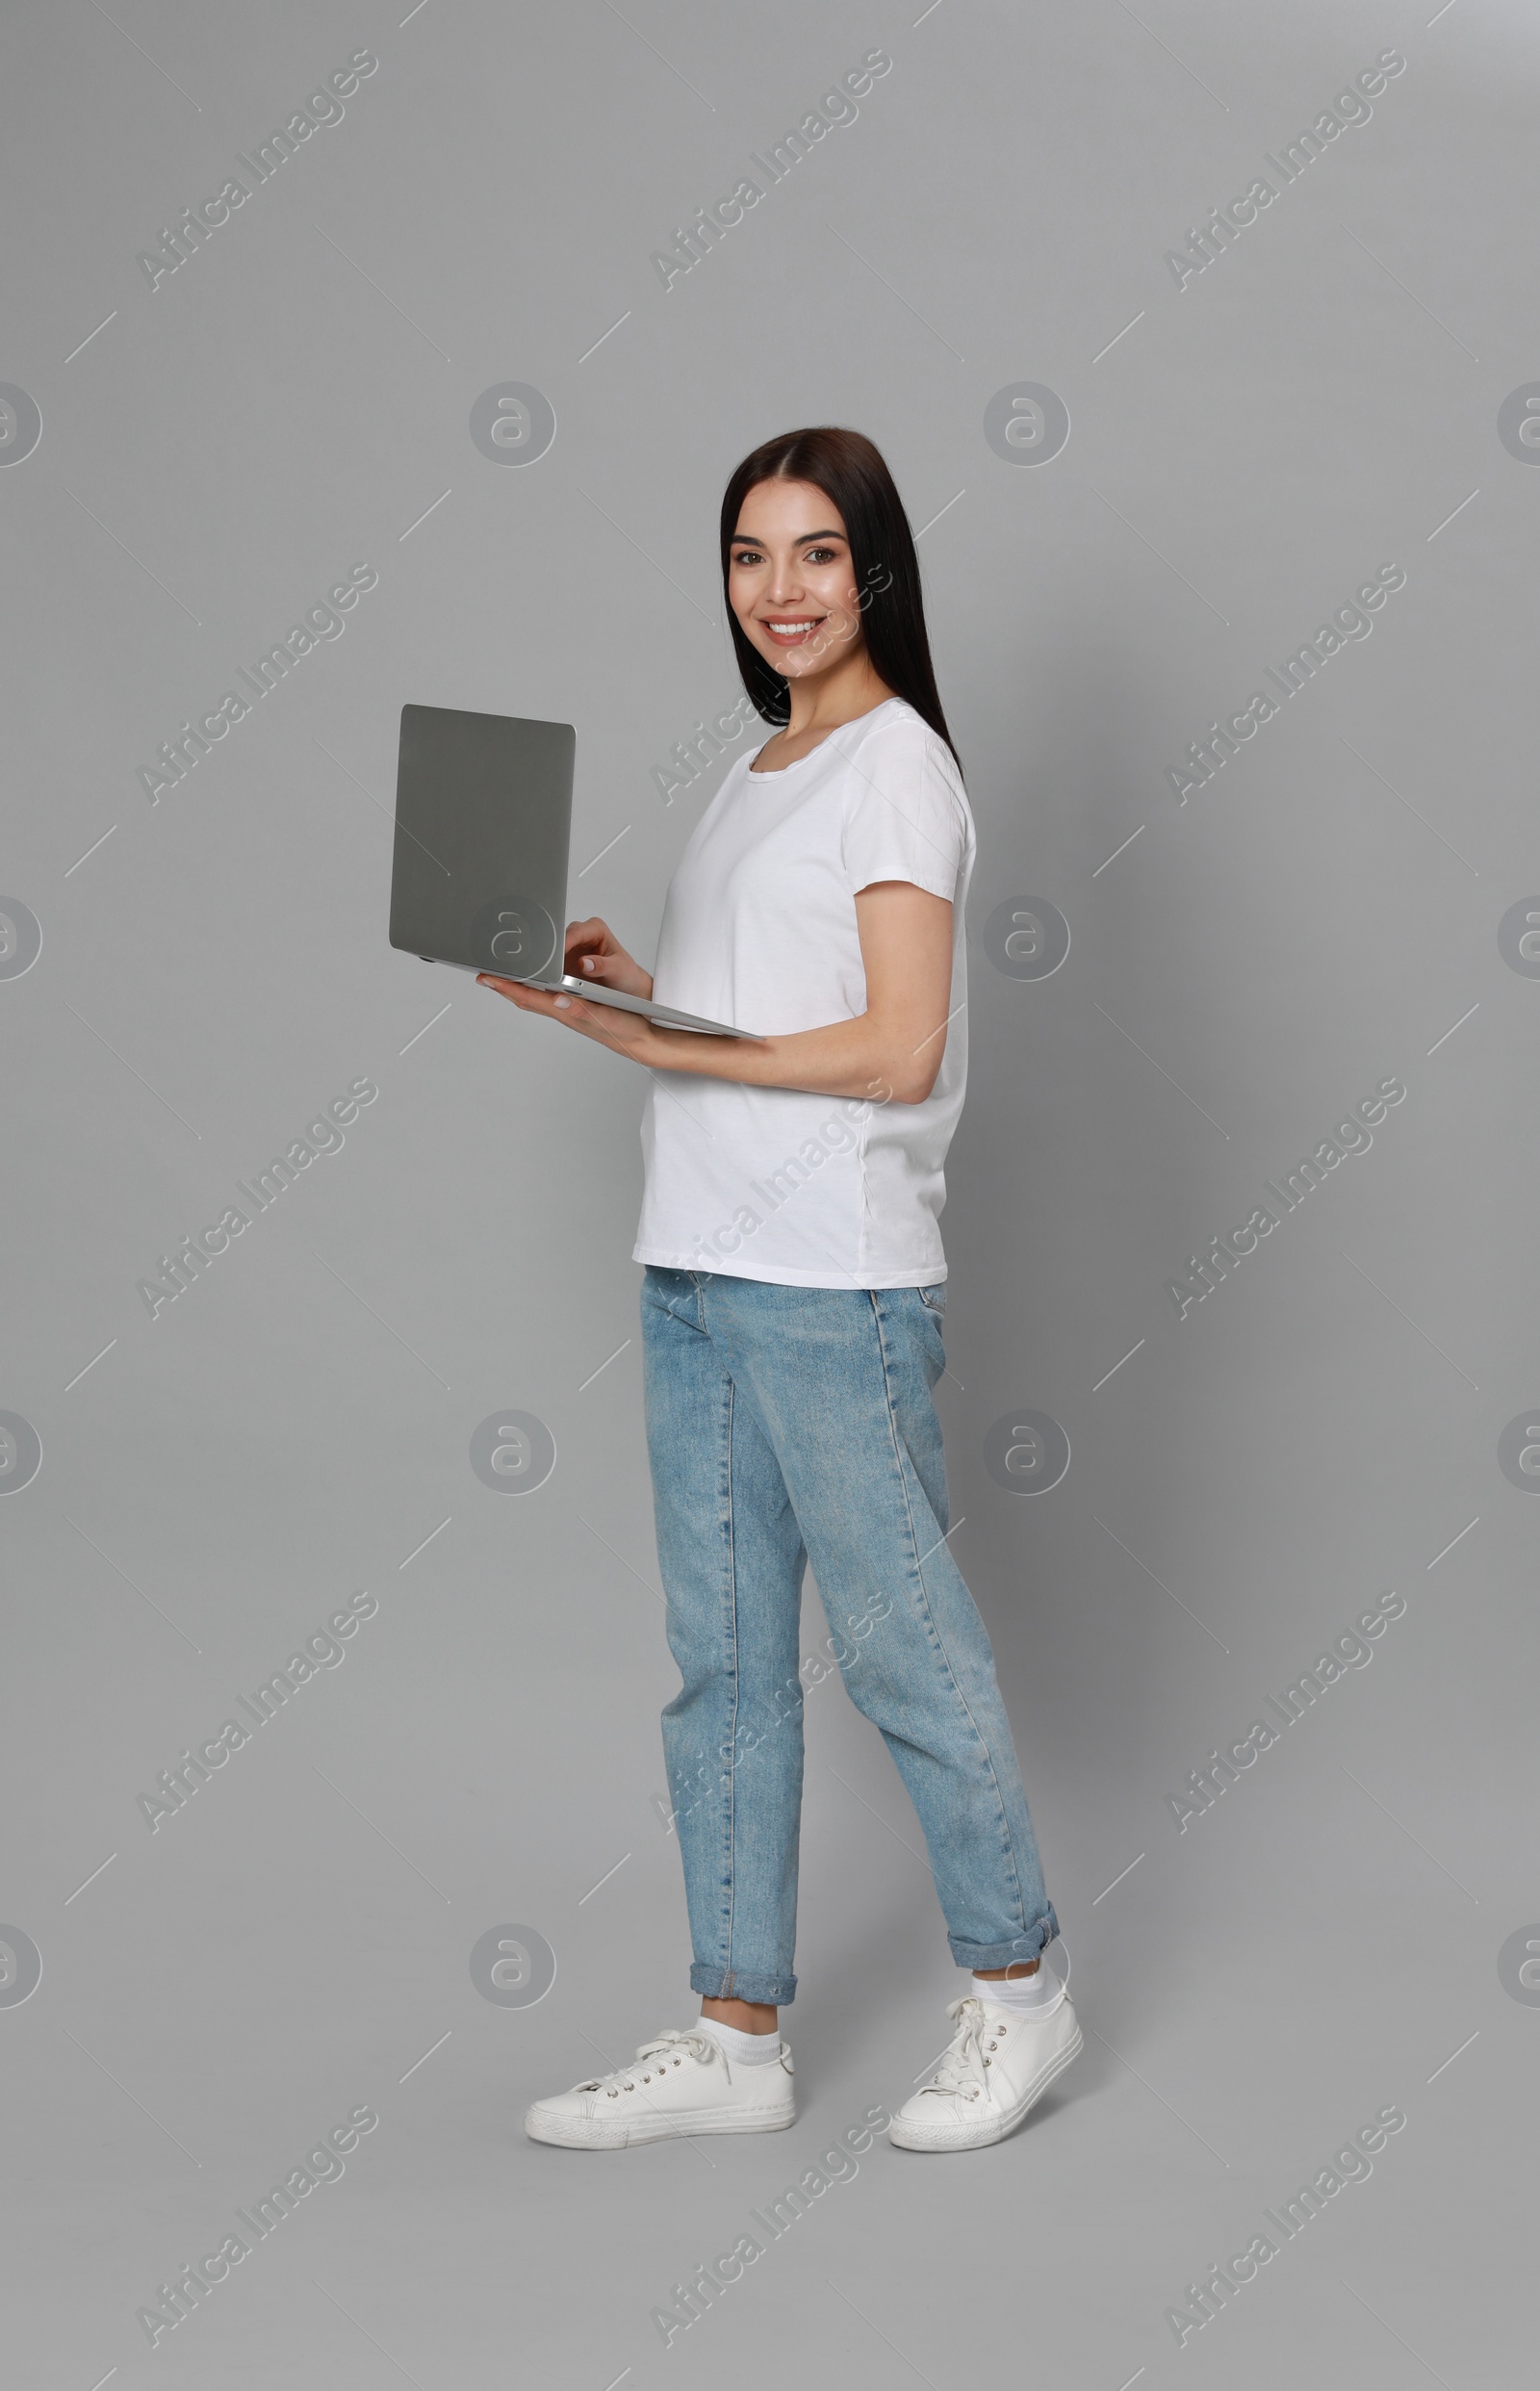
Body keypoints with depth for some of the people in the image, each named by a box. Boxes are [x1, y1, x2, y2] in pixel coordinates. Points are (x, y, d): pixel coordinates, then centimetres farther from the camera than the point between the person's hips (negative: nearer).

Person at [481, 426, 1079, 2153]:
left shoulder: (896, 765, -7)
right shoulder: (755, 778, 18)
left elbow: (898, 1046, -15)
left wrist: (664, 1045, -17)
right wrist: (624, 987, 3)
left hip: (836, 1279, -8)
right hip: (697, 1267, 8)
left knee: (900, 1639, 1)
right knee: (721, 1659, 10)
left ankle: (1014, 1990, 18)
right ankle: (735, 2033, 18)